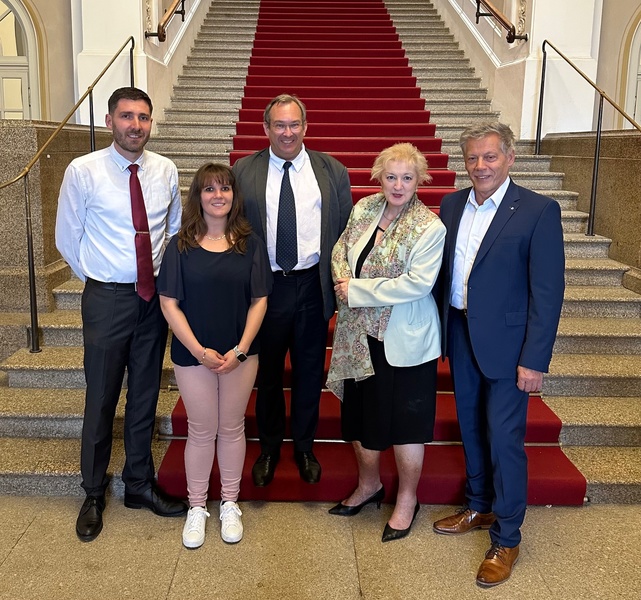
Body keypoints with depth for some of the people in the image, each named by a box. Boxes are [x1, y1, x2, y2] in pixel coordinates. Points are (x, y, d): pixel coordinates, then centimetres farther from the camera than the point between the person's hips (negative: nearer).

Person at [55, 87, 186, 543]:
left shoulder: (165, 171, 1)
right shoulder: (83, 171, -9)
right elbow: (67, 239, 0)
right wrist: (102, 280, 4)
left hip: (154, 297, 3)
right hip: (107, 298, -3)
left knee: (145, 397, 14)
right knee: (102, 399, 7)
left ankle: (140, 484, 32)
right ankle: (93, 494, 27)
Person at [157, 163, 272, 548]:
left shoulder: (251, 244, -1)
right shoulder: (181, 246, -4)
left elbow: (259, 301, -2)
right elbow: (169, 303, -6)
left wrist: (240, 350, -11)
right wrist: (198, 350, -12)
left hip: (240, 354, 1)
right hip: (194, 354, -1)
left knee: (232, 428, 12)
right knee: (201, 431, 10)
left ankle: (230, 505, 29)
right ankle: (197, 508, 27)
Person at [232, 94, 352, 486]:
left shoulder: (332, 172, 2)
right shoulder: (243, 172, 0)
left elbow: (346, 231, 4)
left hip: (312, 285, 1)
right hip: (263, 286, 0)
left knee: (310, 372, 14)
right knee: (267, 372, 14)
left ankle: (305, 447, 35)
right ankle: (269, 448, 35)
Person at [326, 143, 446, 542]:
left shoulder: (429, 227, -14)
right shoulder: (365, 208, 4)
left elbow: (417, 283, -22)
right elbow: (341, 248, 14)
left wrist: (358, 290, -19)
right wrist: (343, 277, -8)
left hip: (403, 340, -6)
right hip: (359, 334, 6)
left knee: (404, 419, 7)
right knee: (361, 412, 19)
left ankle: (407, 500, 29)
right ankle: (369, 485, 42)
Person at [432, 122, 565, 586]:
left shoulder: (539, 211, -12)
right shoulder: (452, 205, 5)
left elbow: (548, 291, -13)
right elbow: (443, 271, 9)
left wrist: (534, 360, -16)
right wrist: (440, 330, 4)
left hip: (506, 344, -5)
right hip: (461, 337, 5)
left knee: (504, 439, 2)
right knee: (471, 429, 18)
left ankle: (506, 539, 18)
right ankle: (479, 507, 38)